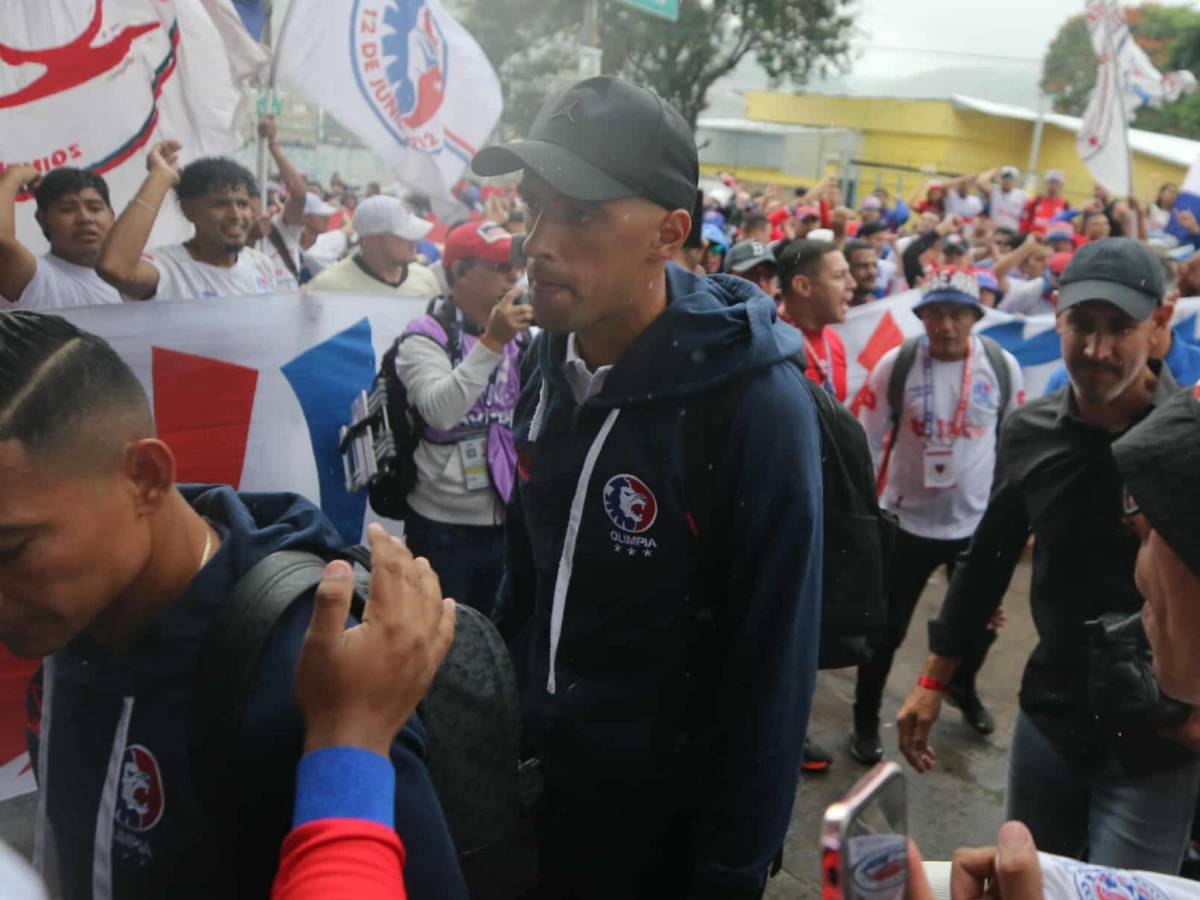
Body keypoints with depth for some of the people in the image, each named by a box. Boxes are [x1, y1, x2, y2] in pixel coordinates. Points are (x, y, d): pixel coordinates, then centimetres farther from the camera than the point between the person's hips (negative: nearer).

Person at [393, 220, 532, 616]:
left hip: (508, 520, 5)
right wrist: (491, 342, -30)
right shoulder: (426, 338, -9)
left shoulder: (520, 337, 8)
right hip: (444, 526, -5)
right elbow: (439, 412, -27)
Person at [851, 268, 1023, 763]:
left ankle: (964, 689, 51)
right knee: (887, 628, 5)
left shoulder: (1003, 366, -7)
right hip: (908, 521, -3)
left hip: (980, 521, 3)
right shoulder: (894, 365, -14)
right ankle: (865, 719, 26)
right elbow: (866, 442, -8)